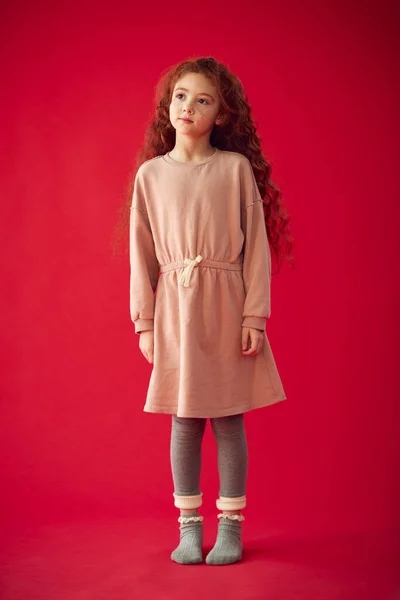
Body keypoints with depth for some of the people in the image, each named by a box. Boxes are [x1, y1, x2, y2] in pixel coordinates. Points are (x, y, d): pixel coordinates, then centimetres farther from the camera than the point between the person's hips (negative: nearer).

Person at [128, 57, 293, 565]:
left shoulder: (237, 167, -1)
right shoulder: (151, 173, 5)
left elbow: (256, 246, -2)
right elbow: (142, 253, 6)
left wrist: (255, 317, -7)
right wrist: (144, 321, 3)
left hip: (226, 306, -1)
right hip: (175, 307, 2)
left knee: (228, 419, 5)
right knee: (184, 421, 6)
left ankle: (231, 527, 18)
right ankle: (189, 527, 18)